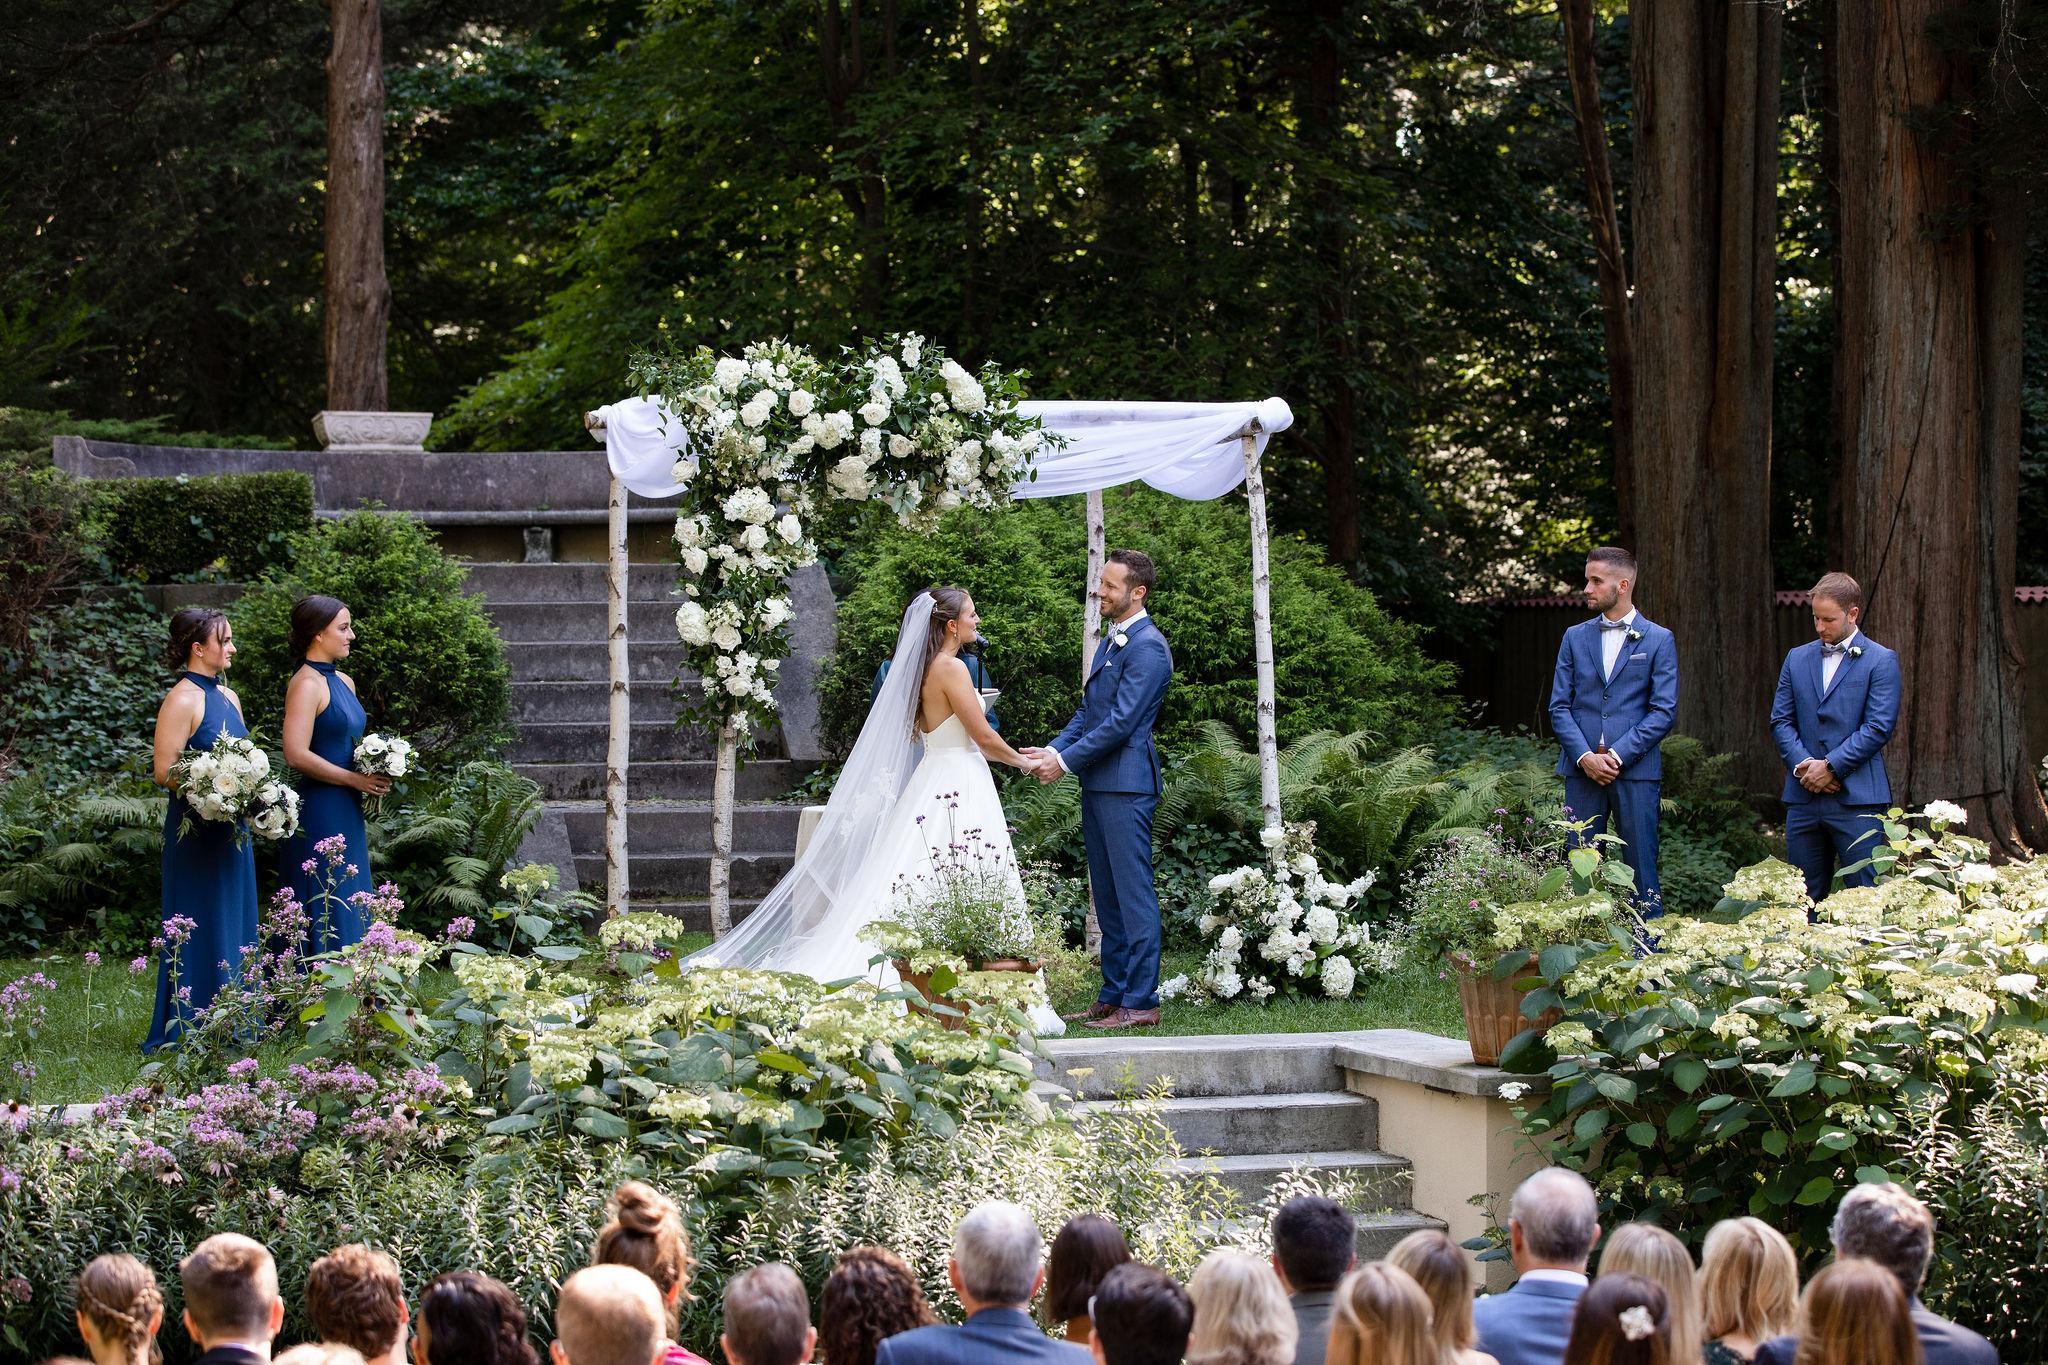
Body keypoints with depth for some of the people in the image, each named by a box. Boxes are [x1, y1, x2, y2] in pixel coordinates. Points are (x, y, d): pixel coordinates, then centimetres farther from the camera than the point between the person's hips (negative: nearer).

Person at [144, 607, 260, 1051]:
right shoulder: (183, 700, -13)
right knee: (201, 927, -4)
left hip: (231, 829, 8)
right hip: (198, 829, -8)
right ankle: (190, 1029, 2)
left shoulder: (228, 697, 12)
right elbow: (165, 772, -18)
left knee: (235, 924, 11)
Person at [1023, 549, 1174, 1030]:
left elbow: (1121, 721, -18)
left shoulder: (1148, 646, -13)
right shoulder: (1111, 640, 18)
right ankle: (1113, 995, 19)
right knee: (1107, 895, 13)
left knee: (1133, 893, -7)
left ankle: (1140, 1002, -5)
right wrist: (1052, 750, 6)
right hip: (1098, 784, 10)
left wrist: (1066, 761, -14)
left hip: (1126, 783, -10)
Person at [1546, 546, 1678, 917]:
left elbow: (1663, 711, -3)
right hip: (1582, 770, 3)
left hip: (1636, 770, -3)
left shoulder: (1658, 640, 3)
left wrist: (1617, 755, -13)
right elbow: (1559, 706, 7)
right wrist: (1585, 757, -9)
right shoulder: (1575, 638, 12)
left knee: (1641, 869, -1)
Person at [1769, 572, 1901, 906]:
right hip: (1803, 797, 5)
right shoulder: (1797, 659, 14)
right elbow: (1780, 721, 10)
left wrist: (1831, 766, -13)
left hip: (1857, 801, -5)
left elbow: (1879, 726, -8)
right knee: (1804, 898, 7)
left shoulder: (1880, 661, 0)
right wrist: (1802, 764, -7)